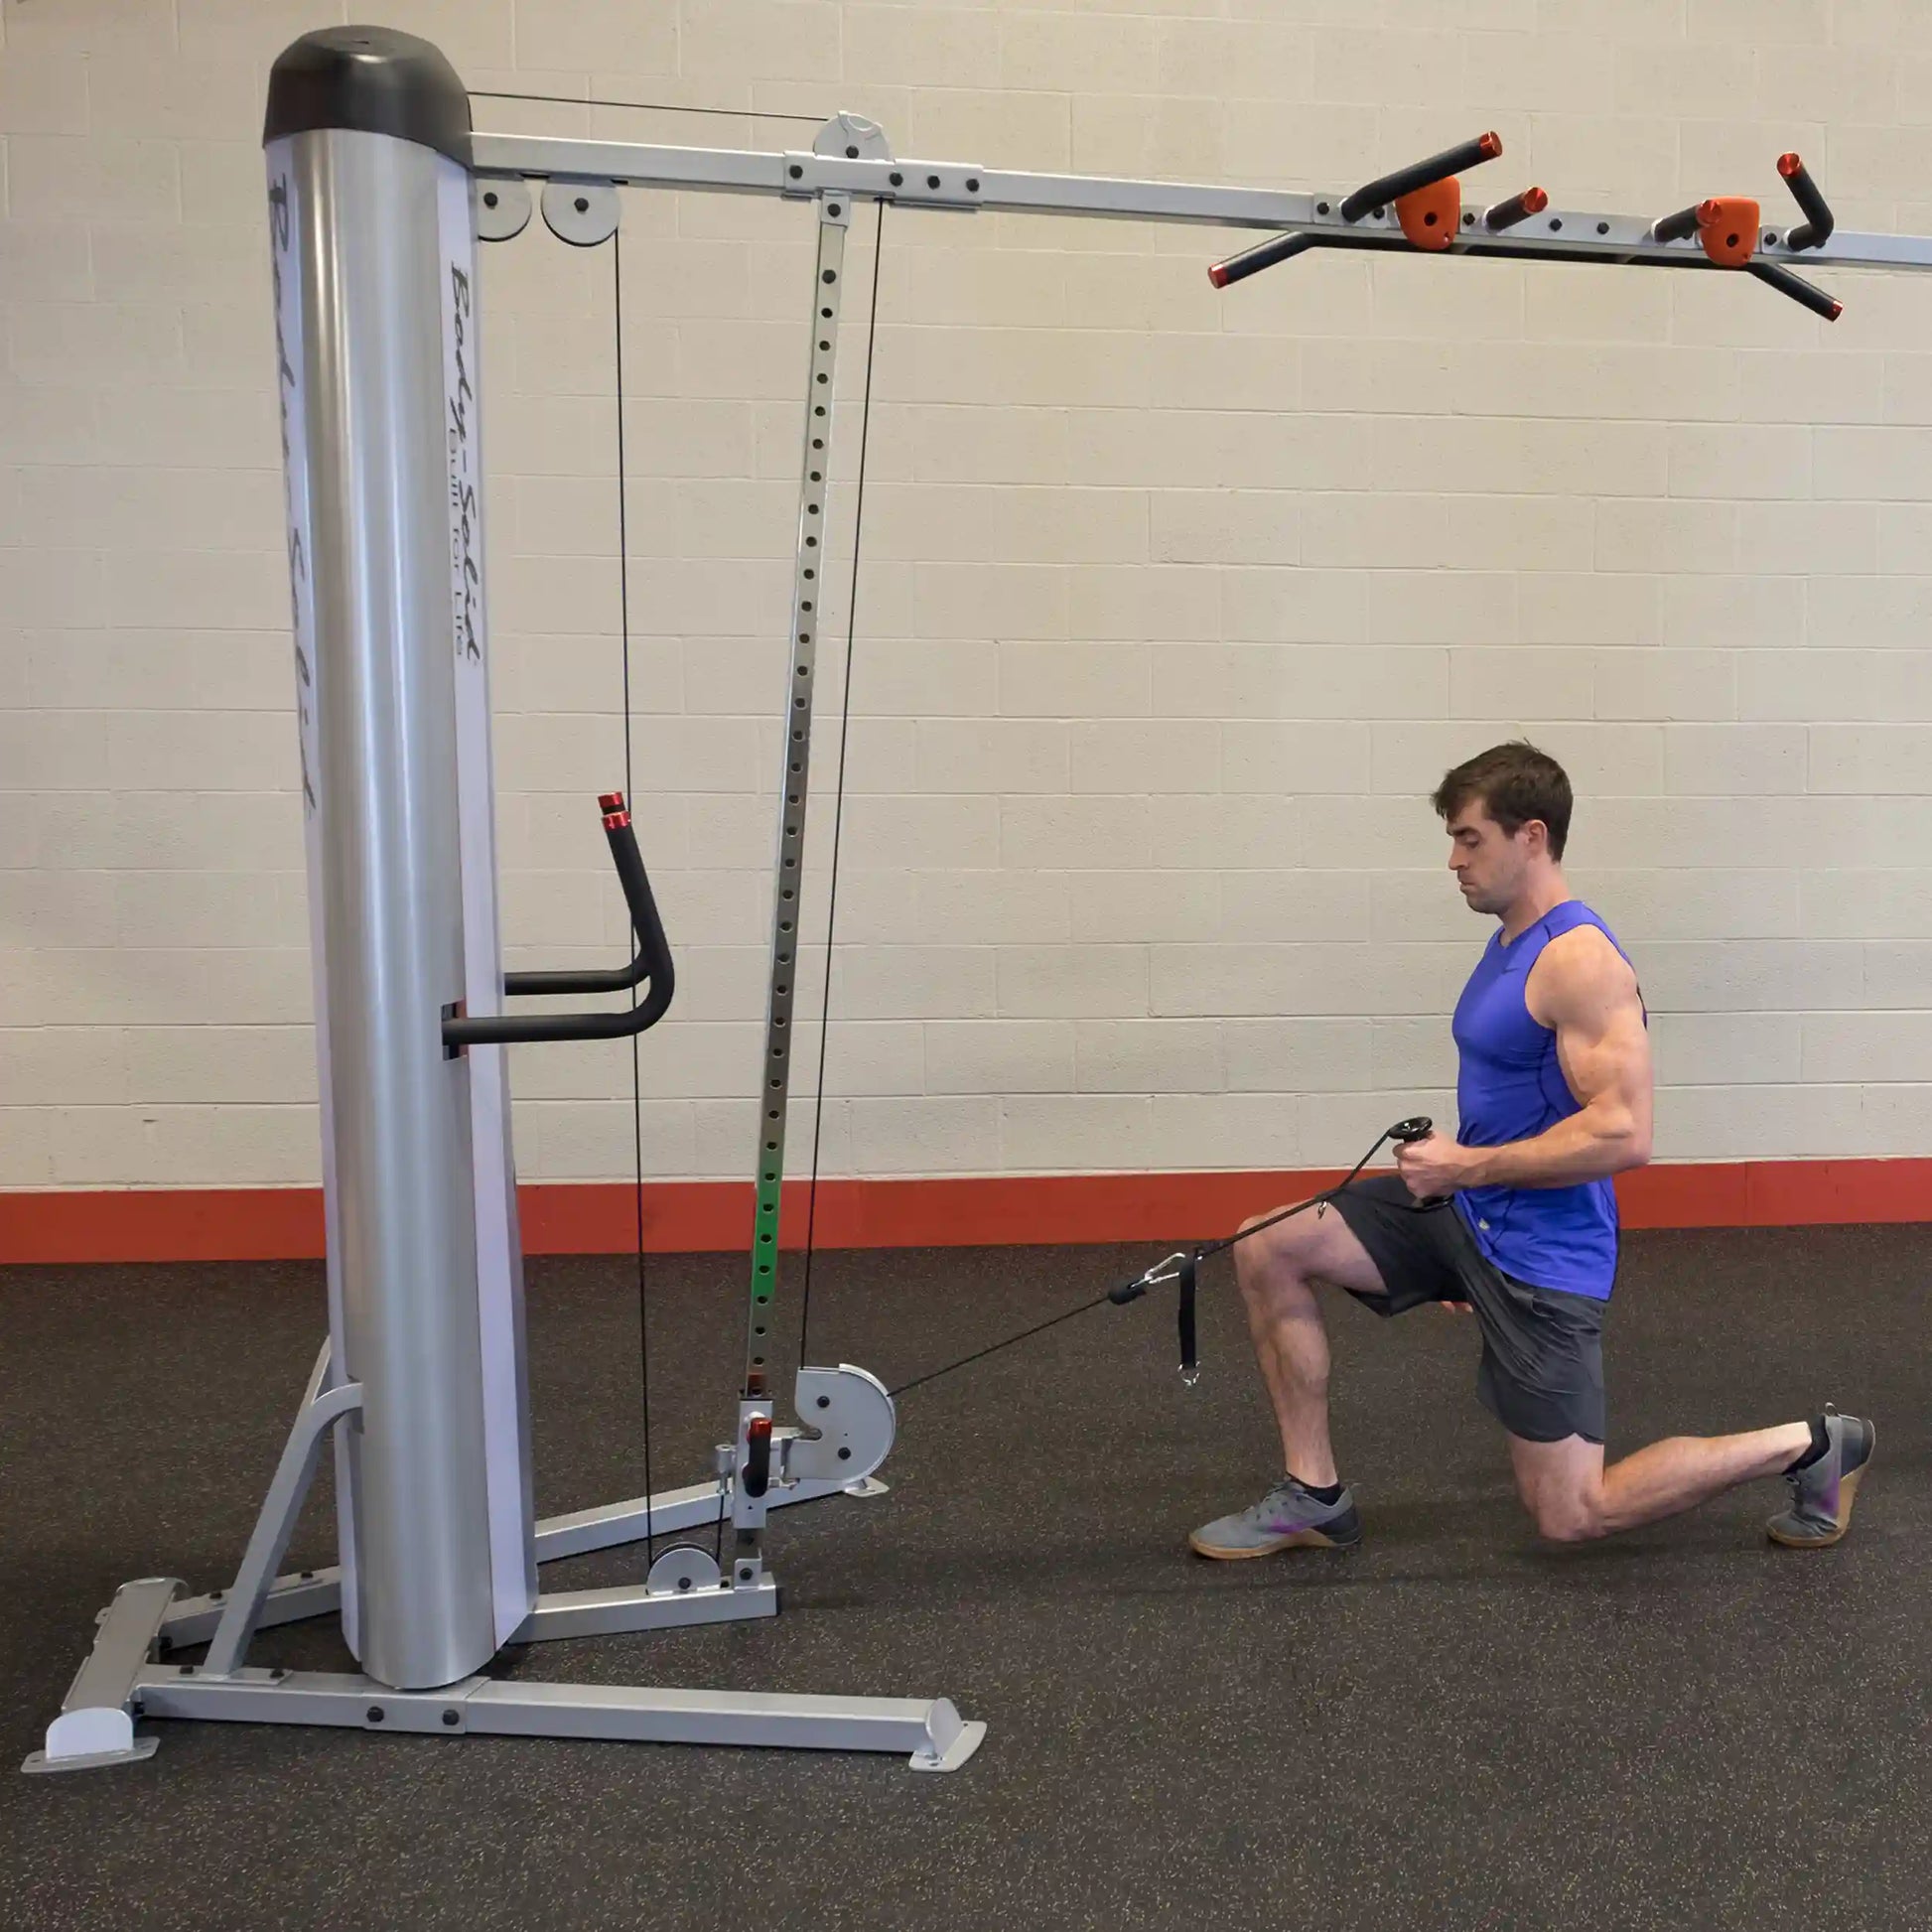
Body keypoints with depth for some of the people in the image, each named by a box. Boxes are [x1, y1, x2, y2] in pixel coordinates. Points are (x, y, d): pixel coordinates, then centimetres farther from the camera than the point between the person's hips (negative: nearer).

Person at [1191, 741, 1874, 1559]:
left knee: (1569, 1515, 1)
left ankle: (1811, 1444, 17)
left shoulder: (1581, 960, -21)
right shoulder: (1510, 941, 9)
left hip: (1540, 1249, -9)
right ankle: (1314, 1497, 7)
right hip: (1465, 1213, 9)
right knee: (1266, 1249, -3)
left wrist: (1470, 1166, -22)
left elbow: (1623, 1134, -28)